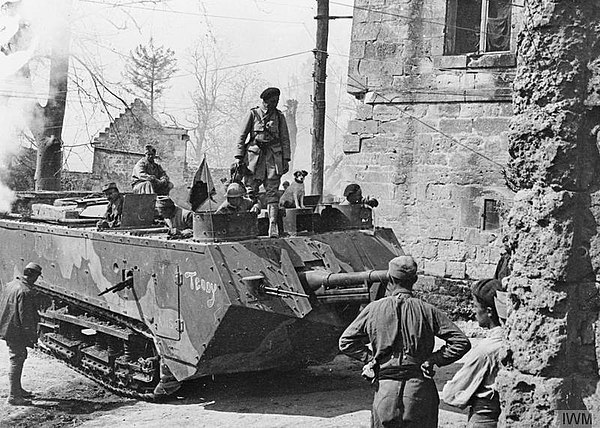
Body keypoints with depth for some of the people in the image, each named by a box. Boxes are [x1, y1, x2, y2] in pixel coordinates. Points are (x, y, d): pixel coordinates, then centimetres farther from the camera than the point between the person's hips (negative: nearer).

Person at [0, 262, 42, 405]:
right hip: (17, 333, -10)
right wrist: (31, 337, -15)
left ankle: (17, 389, 32)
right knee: (16, 362, -2)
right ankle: (13, 396, 4)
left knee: (19, 358, 21)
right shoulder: (25, 292, -24)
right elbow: (25, 318, -23)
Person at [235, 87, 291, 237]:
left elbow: (285, 139, 11)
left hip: (273, 155, 1)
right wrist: (239, 156, -1)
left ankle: (273, 225, -7)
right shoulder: (253, 114, 4)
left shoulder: (279, 116, 11)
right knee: (251, 189, -3)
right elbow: (242, 136, 5)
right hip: (255, 155, -1)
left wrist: (286, 160, 3)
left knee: (272, 192, -4)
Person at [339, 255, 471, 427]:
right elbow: (461, 342, -3)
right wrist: (434, 359, 3)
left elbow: (346, 342, 8)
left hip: (385, 388, 0)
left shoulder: (374, 309, 2)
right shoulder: (427, 310, 0)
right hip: (420, 388, 0)